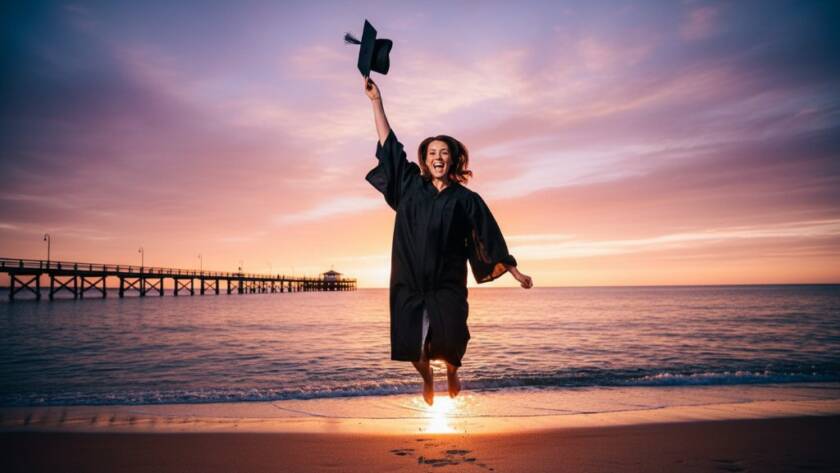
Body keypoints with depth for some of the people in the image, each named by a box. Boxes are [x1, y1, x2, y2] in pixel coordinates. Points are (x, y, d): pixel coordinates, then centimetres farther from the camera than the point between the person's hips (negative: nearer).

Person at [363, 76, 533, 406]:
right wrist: (376, 101, 7)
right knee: (412, 346, -1)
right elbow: (388, 144, 9)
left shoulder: (466, 199, 3)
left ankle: (452, 373, 27)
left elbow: (491, 237, 5)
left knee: (450, 344, -11)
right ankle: (427, 378, 35)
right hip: (409, 281, 2)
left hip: (448, 284, -1)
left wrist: (516, 272, 2)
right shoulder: (411, 185, 6)